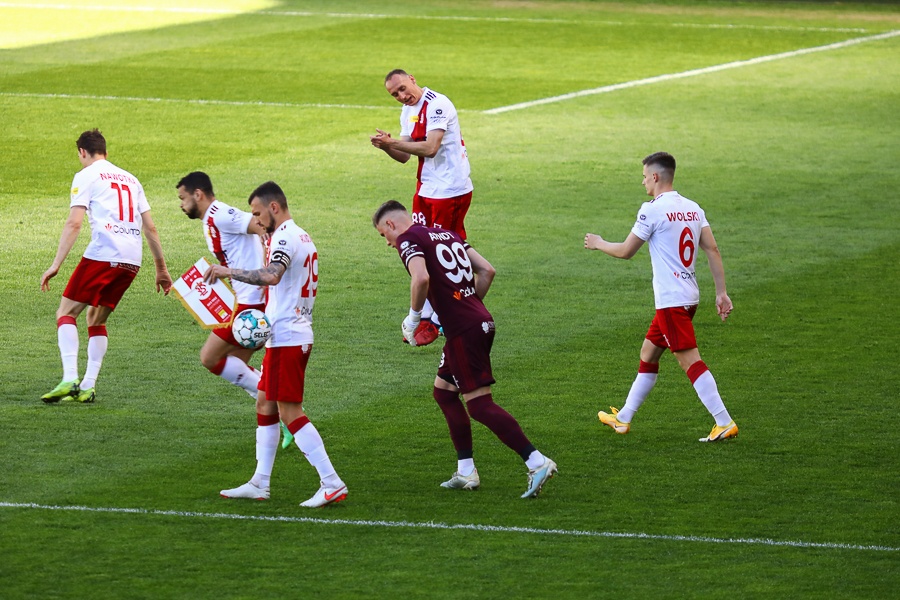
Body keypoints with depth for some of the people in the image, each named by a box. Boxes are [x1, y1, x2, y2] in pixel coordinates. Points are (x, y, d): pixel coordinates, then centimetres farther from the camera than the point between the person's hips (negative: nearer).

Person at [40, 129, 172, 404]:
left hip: (102, 254, -6)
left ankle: (70, 379, -16)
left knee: (66, 313, 1)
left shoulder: (86, 176, 5)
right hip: (132, 260, 6)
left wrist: (56, 264, -10)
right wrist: (161, 269, 26)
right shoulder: (130, 179, 24)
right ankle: (88, 387, 7)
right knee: (96, 319, 18)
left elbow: (74, 223, -7)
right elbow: (150, 228, 22)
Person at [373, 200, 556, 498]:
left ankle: (537, 462, -12)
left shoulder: (408, 239, -4)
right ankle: (466, 473, 20)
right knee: (443, 390, 20)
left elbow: (421, 278, -23)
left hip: (463, 329, -9)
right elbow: (487, 270, 18)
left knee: (480, 404, -6)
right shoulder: (447, 234, 21)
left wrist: (413, 319, -9)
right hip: (482, 321, 9)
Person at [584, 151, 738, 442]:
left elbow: (626, 251, -5)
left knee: (690, 361, -9)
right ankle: (623, 418, 28)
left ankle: (724, 423, -14)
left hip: (671, 300, -9)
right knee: (648, 353, 19)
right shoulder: (692, 208, 9)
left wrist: (599, 244, 14)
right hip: (689, 296, 9)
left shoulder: (653, 210, -13)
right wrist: (721, 293, 6)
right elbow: (713, 251, 5)